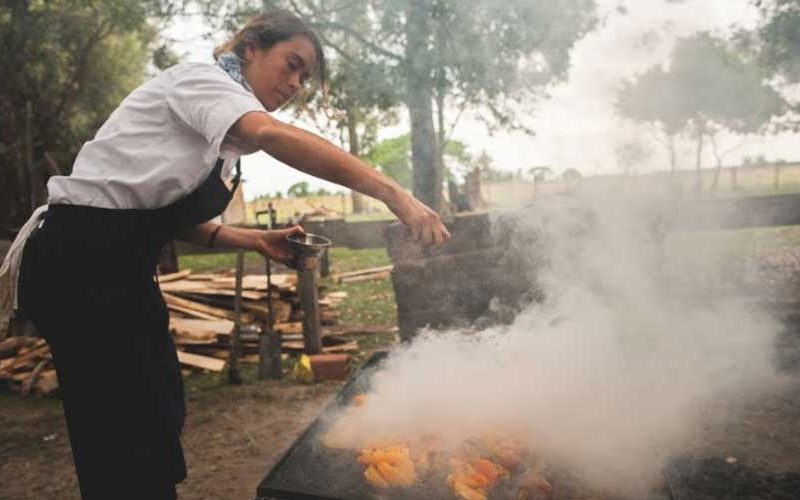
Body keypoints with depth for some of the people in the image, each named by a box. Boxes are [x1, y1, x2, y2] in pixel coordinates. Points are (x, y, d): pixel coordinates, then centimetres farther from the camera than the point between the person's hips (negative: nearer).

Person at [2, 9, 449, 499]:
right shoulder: (199, 79, -11)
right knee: (129, 431, -3)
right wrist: (392, 193, -39)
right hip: (81, 261, -9)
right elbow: (274, 136, -33)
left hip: (115, 265, 9)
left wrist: (257, 240, -1)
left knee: (159, 412, 15)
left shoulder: (222, 133, 16)